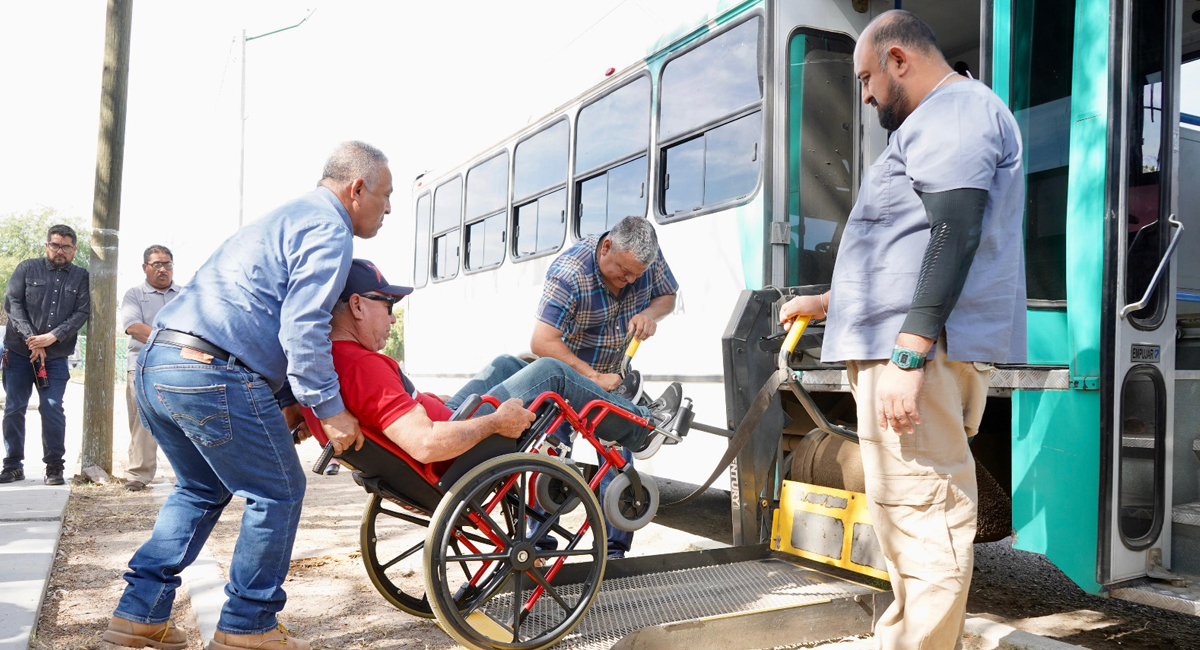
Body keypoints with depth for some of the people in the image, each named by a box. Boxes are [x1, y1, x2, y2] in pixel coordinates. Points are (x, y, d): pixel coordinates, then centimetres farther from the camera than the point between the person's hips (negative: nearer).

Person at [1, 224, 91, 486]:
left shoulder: (81, 277, 5)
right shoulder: (27, 268, 5)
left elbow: (82, 312, -3)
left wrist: (52, 337, -15)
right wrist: (32, 339, -13)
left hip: (56, 356, -1)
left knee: (53, 410, -5)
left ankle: (54, 467, 2)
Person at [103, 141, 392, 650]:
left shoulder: (285, 218, 27)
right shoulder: (329, 230, -5)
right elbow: (302, 328, -16)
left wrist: (288, 403, 31)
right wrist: (330, 409, -9)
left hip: (154, 363, 10)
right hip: (212, 373, -10)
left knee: (201, 488, 25)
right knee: (278, 492, 4)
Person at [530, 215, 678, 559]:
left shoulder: (650, 259, -15)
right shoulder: (568, 274, -31)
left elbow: (667, 295, 4)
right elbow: (542, 342, -34)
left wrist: (651, 314, -20)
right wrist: (595, 378, -36)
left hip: (615, 372, 4)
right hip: (566, 371, -4)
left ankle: (615, 549, 6)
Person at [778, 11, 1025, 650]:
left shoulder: (956, 108, -5)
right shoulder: (936, 121, 29)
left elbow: (952, 234, -20)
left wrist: (908, 354, -27)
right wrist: (826, 303, 35)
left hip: (918, 350, -11)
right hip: (899, 349, 11)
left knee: (922, 522, -12)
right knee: (906, 518, 17)